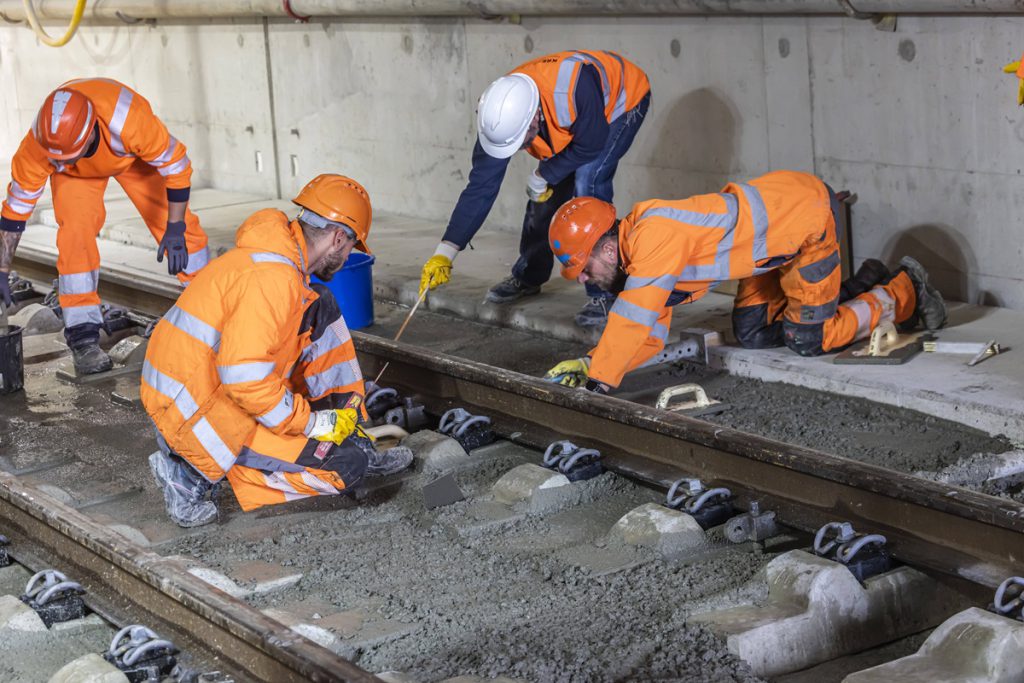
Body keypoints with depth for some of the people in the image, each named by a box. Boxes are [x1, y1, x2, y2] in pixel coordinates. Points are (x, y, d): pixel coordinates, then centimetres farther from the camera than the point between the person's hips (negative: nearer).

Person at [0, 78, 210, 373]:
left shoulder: (131, 121, -46)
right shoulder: (37, 144, -37)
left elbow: (176, 165, -30)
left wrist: (176, 228, -28)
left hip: (133, 155, 0)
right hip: (77, 174, 0)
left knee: (181, 228, -6)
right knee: (76, 230, -22)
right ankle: (82, 337, -16)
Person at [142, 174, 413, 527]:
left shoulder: (273, 255, 11)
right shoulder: (275, 277, -22)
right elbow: (244, 376, -28)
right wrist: (311, 423, -15)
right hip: (197, 415, -10)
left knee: (321, 308, 10)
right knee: (345, 465, -8)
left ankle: (352, 439, 10)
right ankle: (196, 472, -5)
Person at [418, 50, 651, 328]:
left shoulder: (575, 86, -45)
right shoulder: (499, 114, -26)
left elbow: (590, 146, -28)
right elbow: (480, 188, -21)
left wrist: (541, 177, -19)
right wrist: (445, 252, -25)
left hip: (623, 100, -5)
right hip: (574, 118, 5)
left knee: (587, 185, -23)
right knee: (546, 194, 1)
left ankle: (604, 294, -17)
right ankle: (528, 277, 27)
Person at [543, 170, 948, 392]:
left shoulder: (652, 236, -27)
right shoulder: (640, 257, 3)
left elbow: (635, 320, -34)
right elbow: (650, 338, 5)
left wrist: (599, 380, -30)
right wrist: (589, 363, -8)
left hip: (808, 211, -9)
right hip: (778, 208, 9)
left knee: (808, 342, -4)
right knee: (752, 335, 10)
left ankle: (902, 295, 16)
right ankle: (861, 287, 23)